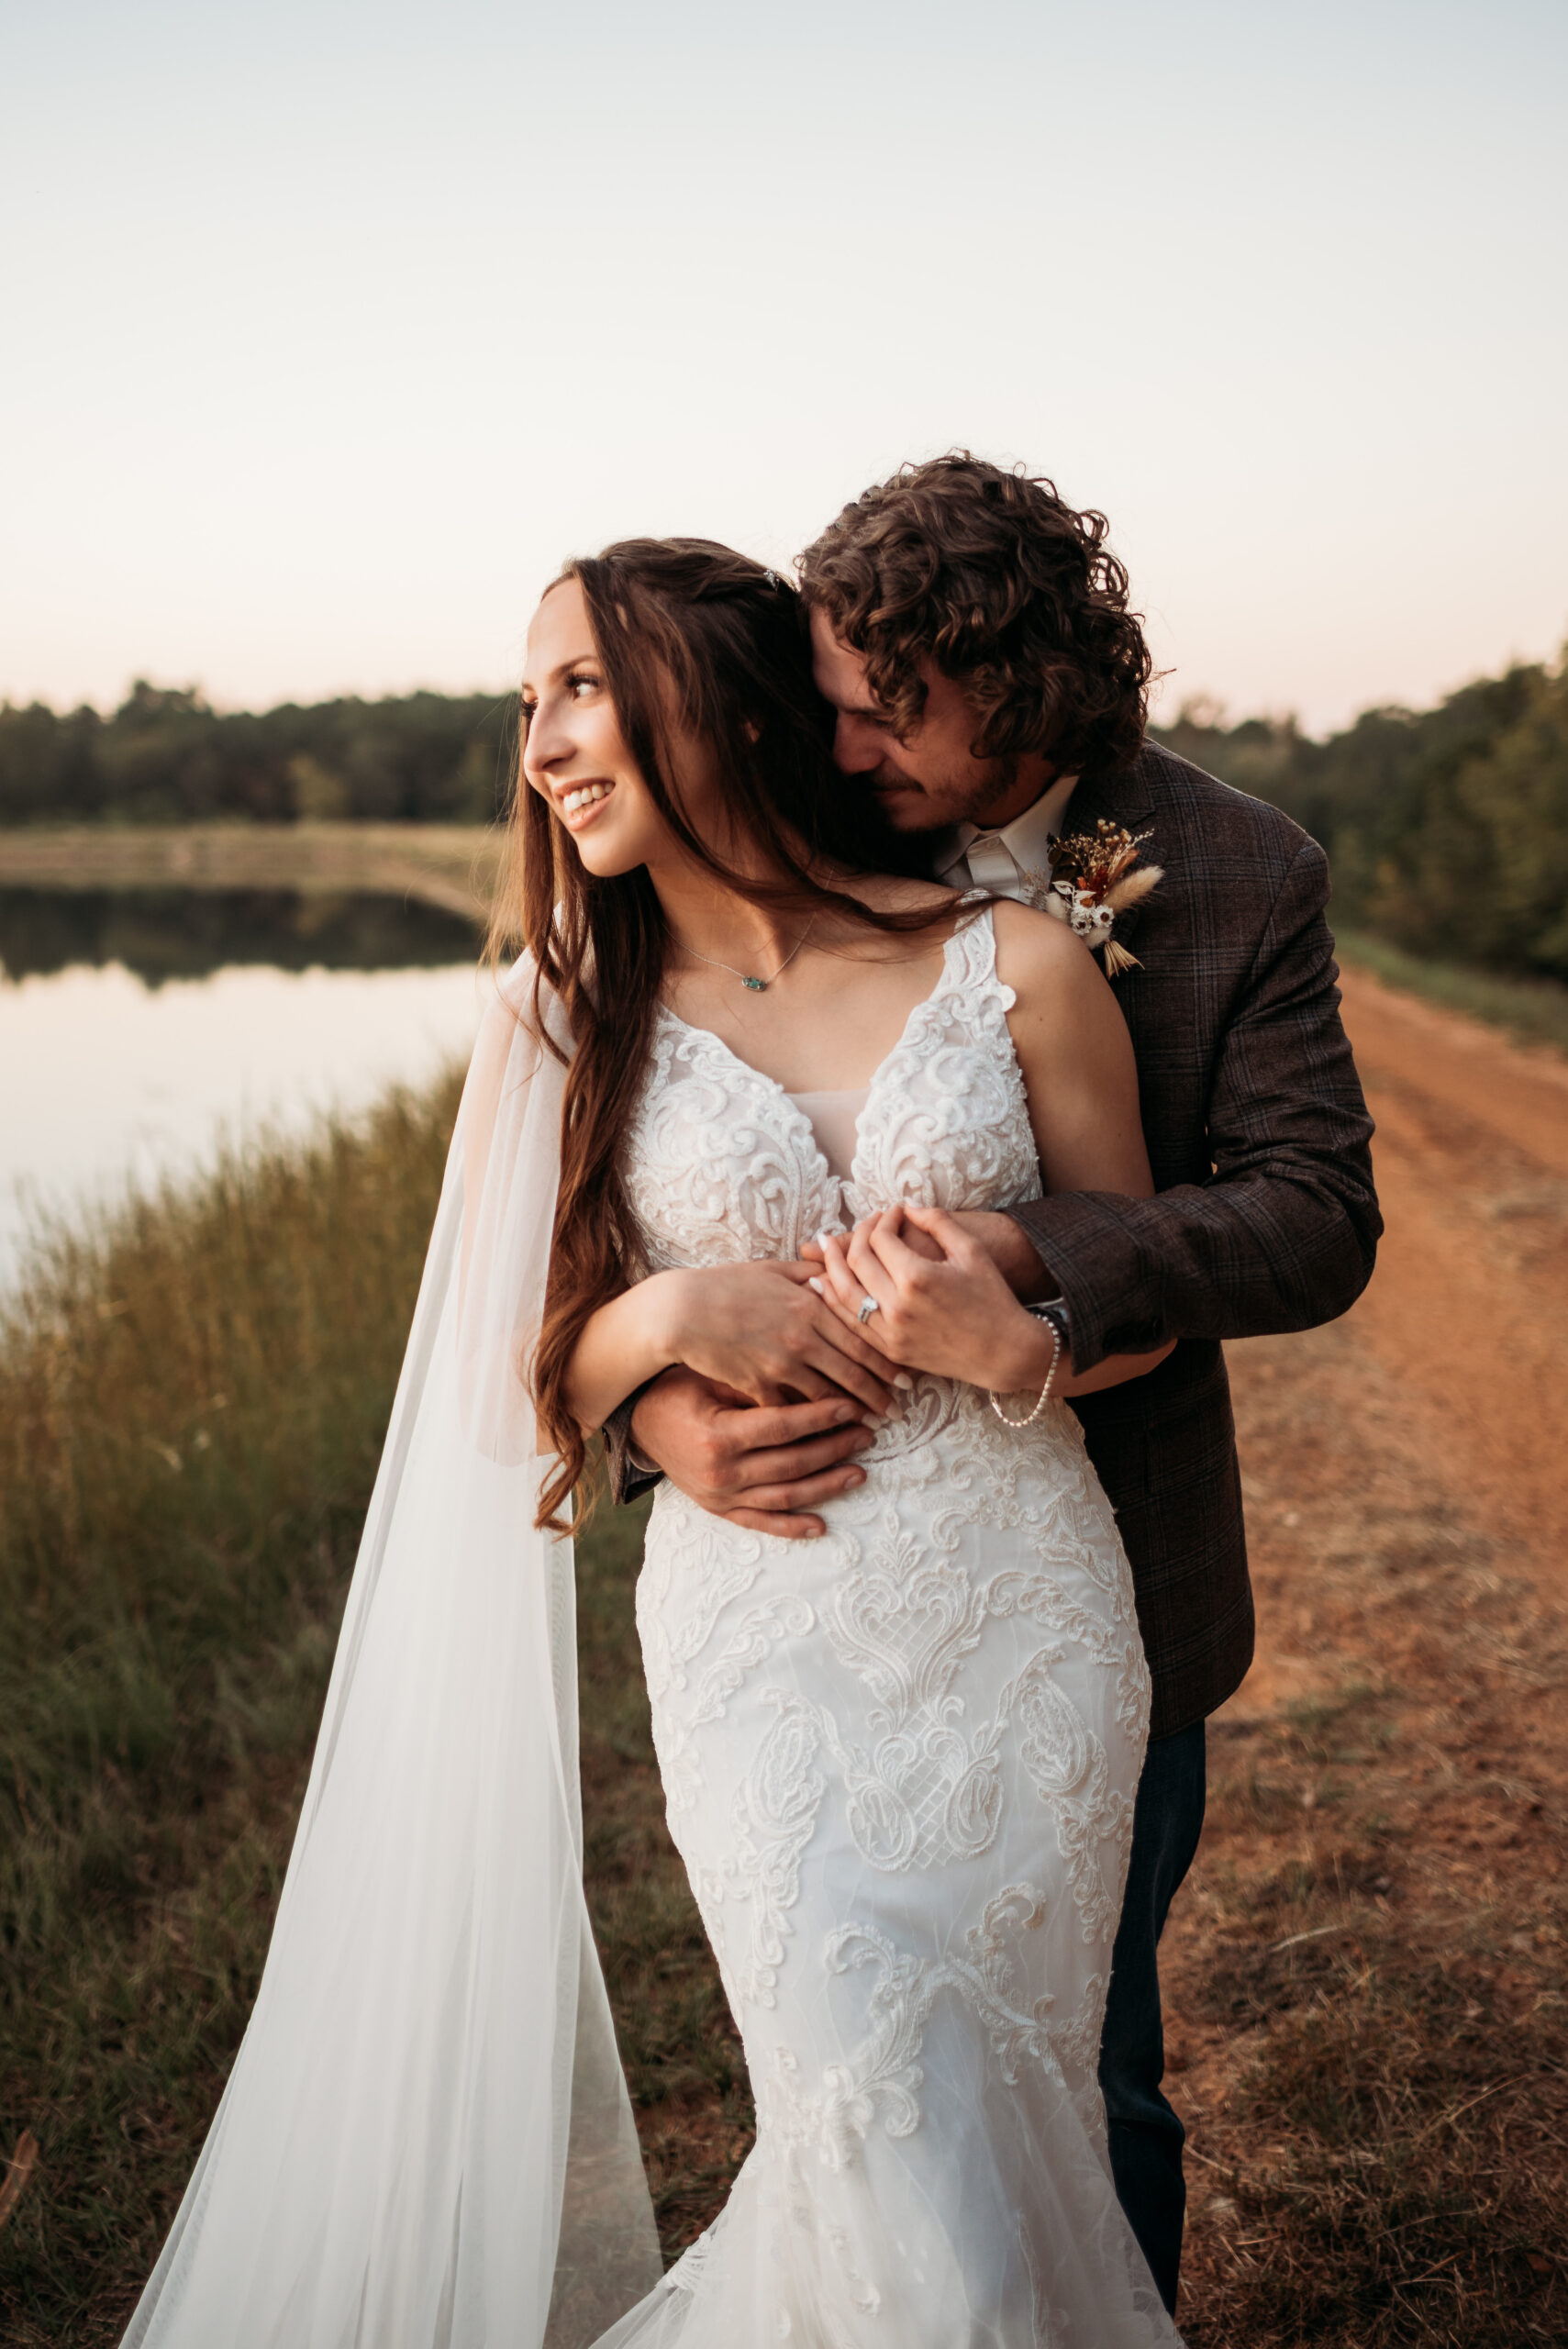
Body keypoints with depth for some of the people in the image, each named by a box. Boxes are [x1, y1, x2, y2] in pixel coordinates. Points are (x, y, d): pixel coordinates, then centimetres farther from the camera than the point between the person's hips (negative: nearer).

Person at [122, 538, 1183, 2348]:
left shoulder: (1017, 969, -2)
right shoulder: (566, 1029, 1)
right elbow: (517, 1390, 5)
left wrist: (1009, 1344, -15)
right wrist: (677, 1313, -15)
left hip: (1027, 1629, 2)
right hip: (762, 1641, -1)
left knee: (1008, 2117, 13)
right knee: (903, 2187, -8)